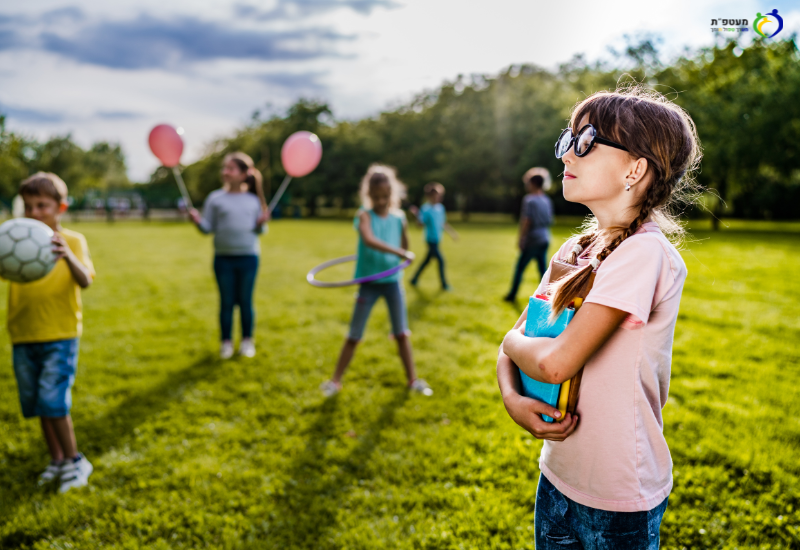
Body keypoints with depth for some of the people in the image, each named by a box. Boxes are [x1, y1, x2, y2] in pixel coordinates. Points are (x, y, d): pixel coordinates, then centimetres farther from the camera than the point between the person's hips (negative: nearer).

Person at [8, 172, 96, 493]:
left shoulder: (72, 241, -4)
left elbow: (85, 281, -19)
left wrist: (67, 256, -39)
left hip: (60, 335, -4)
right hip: (23, 335, 4)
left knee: (52, 401, -9)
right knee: (36, 403, 11)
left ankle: (74, 461, 10)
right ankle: (57, 460, 28)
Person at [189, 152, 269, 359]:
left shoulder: (253, 199, 5)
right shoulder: (215, 198, 3)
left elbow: (259, 230, 7)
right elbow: (208, 227, 1)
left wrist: (262, 223, -14)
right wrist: (197, 221, -19)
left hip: (248, 257, 0)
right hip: (223, 258, 0)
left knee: (245, 301, 8)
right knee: (226, 302, 7)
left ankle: (247, 341, 23)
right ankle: (226, 342, 21)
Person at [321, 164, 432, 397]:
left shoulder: (399, 218, 0)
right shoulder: (365, 215, -11)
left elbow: (404, 246, 17)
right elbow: (369, 240, -32)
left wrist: (398, 263, 6)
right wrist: (400, 253, -35)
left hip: (393, 281, 3)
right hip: (369, 282, -3)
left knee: (402, 333, 11)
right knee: (354, 336, 5)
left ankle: (413, 378, 25)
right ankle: (336, 380, 19)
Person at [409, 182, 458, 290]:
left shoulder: (440, 207, 8)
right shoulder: (426, 208, -14)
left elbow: (443, 223, 19)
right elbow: (420, 222, -21)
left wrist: (452, 232, 23)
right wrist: (417, 215, -38)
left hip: (437, 240, 8)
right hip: (431, 240, -8)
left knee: (427, 260, 15)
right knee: (441, 260, -6)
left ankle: (415, 279, 29)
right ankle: (444, 284, 8)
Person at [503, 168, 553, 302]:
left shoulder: (529, 199, -12)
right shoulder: (547, 200, 10)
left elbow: (526, 221, -16)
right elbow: (549, 220, 13)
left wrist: (520, 238, -12)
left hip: (532, 240, -7)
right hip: (545, 239, 7)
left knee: (520, 267, 4)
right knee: (543, 269, 10)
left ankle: (512, 295, 11)